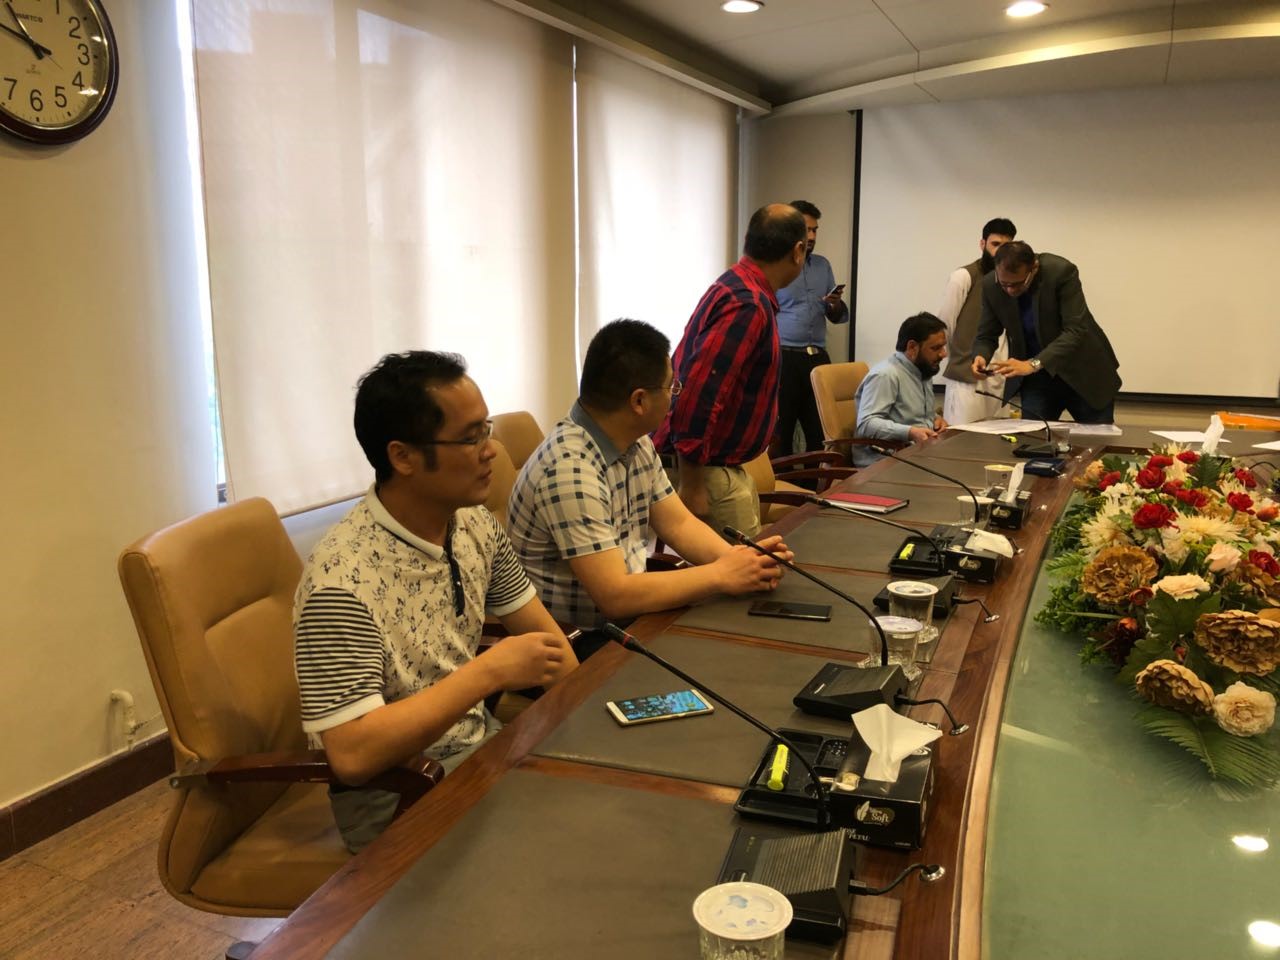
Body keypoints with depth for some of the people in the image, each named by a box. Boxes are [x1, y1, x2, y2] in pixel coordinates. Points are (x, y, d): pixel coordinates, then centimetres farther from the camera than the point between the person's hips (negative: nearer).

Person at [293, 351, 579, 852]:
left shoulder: (476, 526, -2)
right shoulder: (343, 581, -26)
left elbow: (544, 634, 9)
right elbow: (351, 754, -30)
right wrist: (490, 671, -27)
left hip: (480, 750, 7)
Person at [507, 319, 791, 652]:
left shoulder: (637, 442, 2)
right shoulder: (570, 467, -26)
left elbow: (678, 524, 9)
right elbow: (615, 595, -28)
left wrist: (737, 559, -9)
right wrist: (720, 575, -20)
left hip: (628, 616, 8)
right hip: (576, 642, -8)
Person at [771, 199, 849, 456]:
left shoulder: (823, 265, 15)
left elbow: (838, 317, 18)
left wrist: (836, 305, -5)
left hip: (818, 358, 5)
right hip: (782, 358, -5)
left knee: (822, 435, 5)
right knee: (779, 435, 0)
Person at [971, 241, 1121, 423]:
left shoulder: (1062, 271, -24)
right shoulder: (991, 285, -13)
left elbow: (1075, 331, -28)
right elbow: (986, 336, -3)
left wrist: (1033, 364, -40)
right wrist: (981, 357, -26)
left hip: (1083, 373, -2)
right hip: (1036, 379, 3)